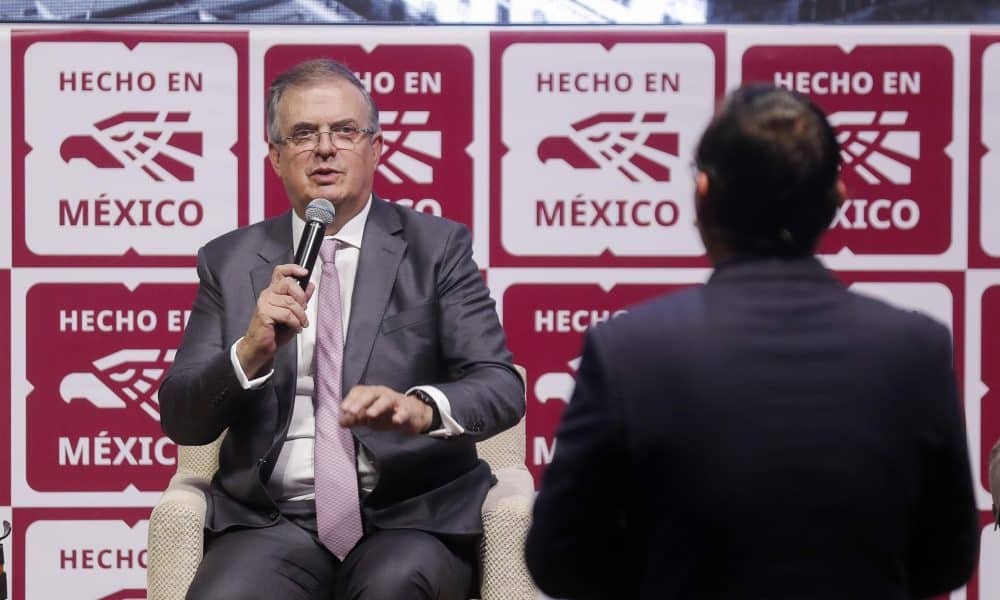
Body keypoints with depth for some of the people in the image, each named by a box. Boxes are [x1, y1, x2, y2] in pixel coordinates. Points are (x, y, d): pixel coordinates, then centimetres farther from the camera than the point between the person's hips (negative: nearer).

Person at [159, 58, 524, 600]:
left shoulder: (437, 247, 6)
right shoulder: (229, 261, 11)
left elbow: (501, 387, -3)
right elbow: (181, 420, 6)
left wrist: (421, 407, -25)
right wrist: (249, 353, -13)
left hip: (411, 519, -1)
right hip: (273, 523, 1)